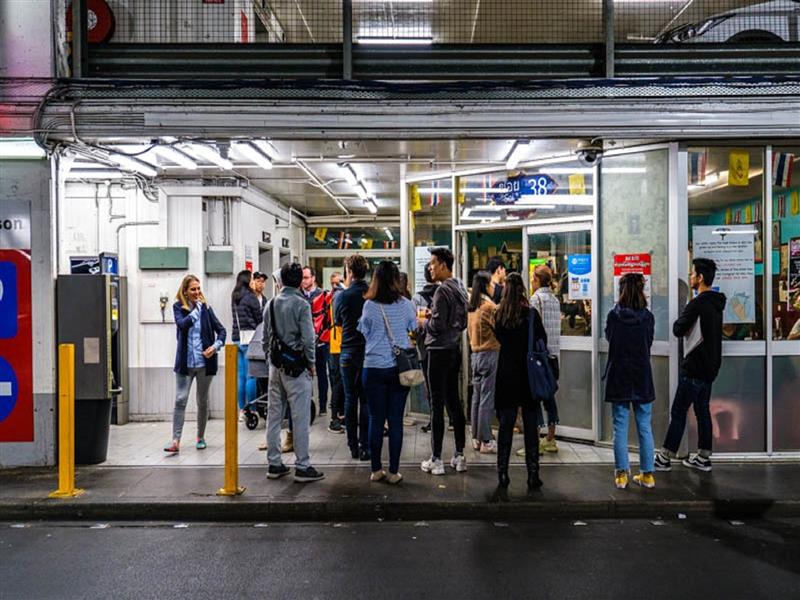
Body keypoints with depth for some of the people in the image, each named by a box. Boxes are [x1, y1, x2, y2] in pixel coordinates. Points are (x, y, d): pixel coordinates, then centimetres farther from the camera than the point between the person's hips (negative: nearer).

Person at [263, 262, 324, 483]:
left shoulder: (271, 304, 8)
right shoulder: (301, 304, -10)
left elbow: (265, 337, 12)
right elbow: (308, 338, -14)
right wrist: (311, 363, -2)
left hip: (275, 366, 6)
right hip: (296, 366, -6)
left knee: (274, 415, 11)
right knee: (300, 417, -2)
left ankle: (274, 464, 19)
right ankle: (302, 466, 2)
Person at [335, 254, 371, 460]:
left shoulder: (342, 296, -8)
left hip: (349, 354, -1)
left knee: (350, 399, 10)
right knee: (367, 400, 6)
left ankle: (353, 446, 15)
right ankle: (366, 447, 7)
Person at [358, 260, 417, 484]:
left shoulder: (369, 305, -6)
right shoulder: (405, 304, -4)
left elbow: (364, 331, 8)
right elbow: (414, 331, 10)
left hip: (374, 369, 0)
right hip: (400, 368, 0)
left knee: (376, 419, 8)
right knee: (396, 420, 5)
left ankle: (376, 470, 15)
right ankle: (393, 471, 10)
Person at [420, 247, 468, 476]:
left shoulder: (443, 290, -16)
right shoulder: (460, 287, 12)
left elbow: (437, 326, -20)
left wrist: (423, 322, -1)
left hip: (440, 351, -9)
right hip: (455, 349, 9)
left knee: (437, 405, -3)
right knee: (454, 401, 14)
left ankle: (436, 460, 2)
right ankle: (460, 455, 20)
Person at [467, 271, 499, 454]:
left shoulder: (471, 307, 8)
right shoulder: (489, 306, -14)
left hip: (475, 353, 8)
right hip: (489, 353, -7)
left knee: (477, 397, 12)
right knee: (487, 398, -3)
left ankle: (476, 438, 19)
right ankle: (486, 441, 2)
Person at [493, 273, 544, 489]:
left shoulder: (499, 314, -2)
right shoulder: (531, 314, -10)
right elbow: (542, 342, -3)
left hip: (506, 374, 2)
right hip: (528, 375, -2)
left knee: (505, 425, 9)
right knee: (530, 426, 5)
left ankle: (502, 474, 12)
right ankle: (533, 475, 9)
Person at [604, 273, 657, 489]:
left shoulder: (613, 315, -8)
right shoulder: (648, 317, -6)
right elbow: (649, 341, 8)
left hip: (618, 378, -1)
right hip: (642, 378, 1)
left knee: (620, 427, 5)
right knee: (645, 427, 10)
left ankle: (621, 474, 8)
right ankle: (647, 474, 16)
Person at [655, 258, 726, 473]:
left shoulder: (698, 304, -20)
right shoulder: (717, 303, 10)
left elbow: (678, 330, -14)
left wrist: (681, 320, 3)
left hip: (694, 367, -9)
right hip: (710, 366, 9)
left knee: (678, 412, -3)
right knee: (702, 410, 14)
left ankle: (665, 458, 3)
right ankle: (703, 457, 20)